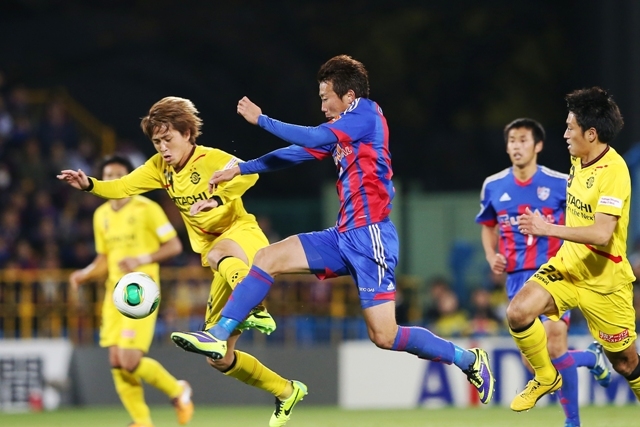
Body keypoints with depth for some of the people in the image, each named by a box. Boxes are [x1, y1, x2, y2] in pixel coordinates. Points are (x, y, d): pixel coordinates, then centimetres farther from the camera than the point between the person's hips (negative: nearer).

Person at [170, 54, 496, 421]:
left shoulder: (367, 113, -9)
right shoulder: (341, 128, 16)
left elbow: (314, 139, -19)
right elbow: (298, 152, 24)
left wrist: (260, 119, -10)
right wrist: (240, 170, 23)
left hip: (369, 236, -9)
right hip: (344, 236, 9)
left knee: (385, 336, -11)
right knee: (269, 258, -1)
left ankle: (469, 359, 6)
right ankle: (218, 336, -4)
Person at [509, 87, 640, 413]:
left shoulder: (613, 171, -23)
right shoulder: (578, 158, 2)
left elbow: (602, 233, -32)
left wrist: (549, 229, -35)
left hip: (604, 281, -7)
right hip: (567, 265, 7)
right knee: (518, 311, -16)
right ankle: (546, 379, 6)